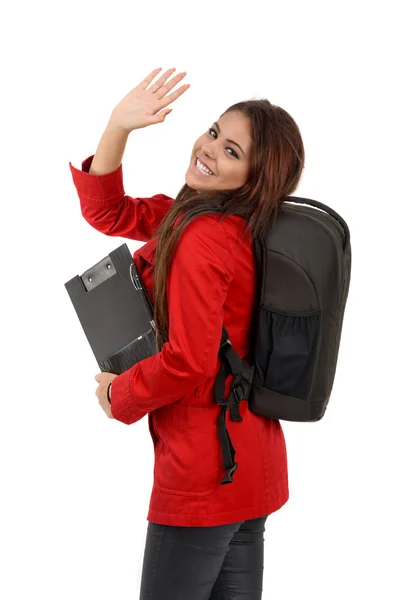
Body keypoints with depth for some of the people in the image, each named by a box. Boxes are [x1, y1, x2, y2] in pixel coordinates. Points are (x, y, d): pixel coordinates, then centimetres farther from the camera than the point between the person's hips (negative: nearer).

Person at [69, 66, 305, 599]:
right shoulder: (196, 211, 7)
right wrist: (118, 127, -1)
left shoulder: (202, 239, -21)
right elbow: (108, 212, 13)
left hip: (205, 469, -9)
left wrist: (119, 394, -5)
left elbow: (189, 362, -23)